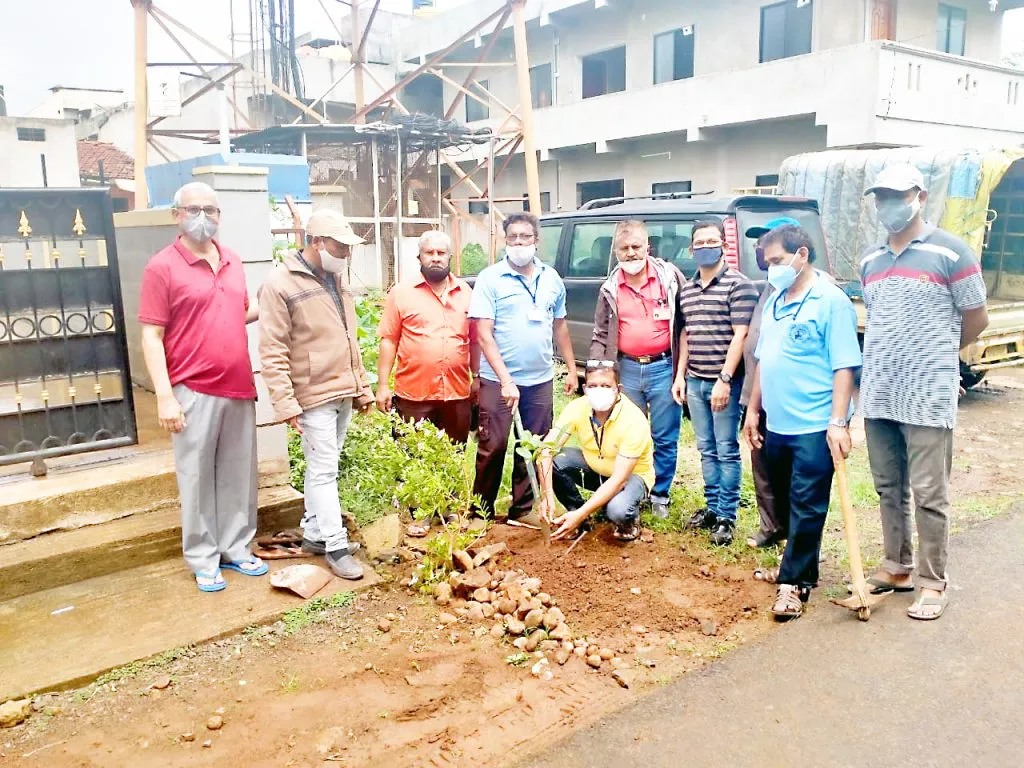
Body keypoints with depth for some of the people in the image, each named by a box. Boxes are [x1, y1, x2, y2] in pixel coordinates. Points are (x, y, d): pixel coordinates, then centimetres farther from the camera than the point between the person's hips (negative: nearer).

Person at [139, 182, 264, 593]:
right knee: (197, 478, 3)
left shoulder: (232, 260, 12)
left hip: (239, 389, 6)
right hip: (194, 393, -5)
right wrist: (164, 397, -16)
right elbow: (151, 336, -10)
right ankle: (203, 560, 16)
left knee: (238, 474, 12)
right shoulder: (162, 267, -7)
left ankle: (236, 548, 25)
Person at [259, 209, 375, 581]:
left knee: (322, 469, 15)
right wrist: (285, 402, -18)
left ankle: (313, 533, 26)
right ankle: (336, 545, 7)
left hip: (344, 394, 7)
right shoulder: (281, 284, -11)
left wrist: (362, 387, 18)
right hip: (314, 396, -7)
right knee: (324, 471, -2)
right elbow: (272, 352, -14)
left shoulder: (336, 280, 13)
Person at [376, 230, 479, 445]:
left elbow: (474, 339, 14)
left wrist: (477, 377, 13)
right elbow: (389, 340, -1)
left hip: (457, 394, 3)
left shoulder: (466, 293, 9)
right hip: (413, 395, -3)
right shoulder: (401, 293, 0)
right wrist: (382, 385, -5)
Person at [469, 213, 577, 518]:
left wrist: (571, 368, 15)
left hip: (540, 380, 5)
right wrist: (506, 380, -19)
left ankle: (522, 510, 26)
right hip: (498, 379, -4)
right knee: (492, 447, 0)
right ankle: (482, 512, 16)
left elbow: (560, 325, 18)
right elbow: (484, 334, -12)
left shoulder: (551, 278, 8)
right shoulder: (490, 278, -6)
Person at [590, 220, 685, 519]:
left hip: (663, 368, -2)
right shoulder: (611, 289, 5)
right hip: (627, 370, 3)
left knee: (665, 438, 7)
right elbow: (600, 336, 9)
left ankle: (660, 495, 23)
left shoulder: (670, 276, -2)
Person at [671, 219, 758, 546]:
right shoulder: (687, 289, 13)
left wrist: (725, 379, -18)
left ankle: (727, 517, 10)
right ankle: (712, 506, 25)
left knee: (727, 450, 1)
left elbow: (741, 335, -13)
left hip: (724, 382, -6)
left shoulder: (737, 284, -7)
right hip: (695, 382, 6)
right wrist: (680, 376, 12)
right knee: (707, 449, 14)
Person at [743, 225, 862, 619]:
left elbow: (844, 366, -15)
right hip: (776, 424, 8)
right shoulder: (774, 302, 13)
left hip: (813, 427, -8)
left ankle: (794, 581, 8)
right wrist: (753, 409, 17)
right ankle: (800, 566, 31)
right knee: (785, 502, 16)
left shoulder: (831, 301, -10)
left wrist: (838, 422, -20)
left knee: (806, 507, -1)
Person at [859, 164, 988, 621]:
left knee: (929, 494, 1)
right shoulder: (869, 262, 11)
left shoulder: (950, 252, -6)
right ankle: (897, 567, 28)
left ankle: (933, 582, 14)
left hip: (928, 398, -6)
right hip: (878, 396, 6)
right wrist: (887, 363, 13)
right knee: (888, 489, 14)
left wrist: (934, 356, 12)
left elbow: (976, 320, 1)